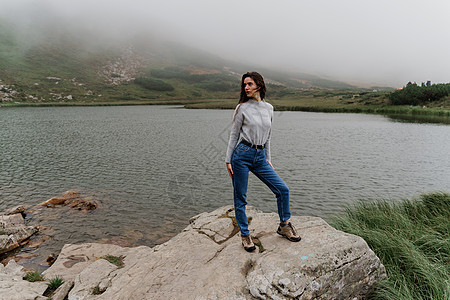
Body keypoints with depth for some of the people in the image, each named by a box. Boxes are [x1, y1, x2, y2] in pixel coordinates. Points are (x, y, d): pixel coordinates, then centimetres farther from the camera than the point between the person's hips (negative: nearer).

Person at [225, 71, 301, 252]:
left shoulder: (269, 108, 10)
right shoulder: (242, 107, -2)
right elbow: (234, 134, -1)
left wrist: (268, 160, 16)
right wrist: (228, 161, -4)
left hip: (260, 157, 4)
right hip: (242, 154, -4)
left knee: (282, 189, 1)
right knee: (240, 198, 3)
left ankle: (284, 225, 22)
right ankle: (245, 234, 21)